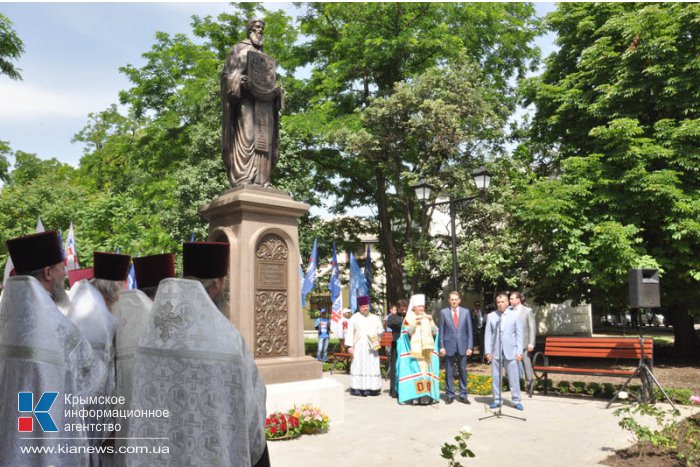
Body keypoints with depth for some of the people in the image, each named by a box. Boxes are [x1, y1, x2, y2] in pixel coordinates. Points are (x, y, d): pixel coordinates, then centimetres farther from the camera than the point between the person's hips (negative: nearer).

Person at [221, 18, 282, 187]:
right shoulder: (239, 49, 14)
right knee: (246, 136, -19)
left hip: (264, 100, 6)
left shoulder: (265, 57, 32)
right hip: (245, 98, -6)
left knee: (264, 139, -5)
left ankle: (262, 180, -10)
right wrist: (240, 82, -18)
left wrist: (276, 92, 7)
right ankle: (243, 179, -27)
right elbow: (229, 74, 2)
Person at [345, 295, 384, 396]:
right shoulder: (354, 318, 4)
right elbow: (349, 333, 0)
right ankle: (357, 387, 1)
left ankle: (370, 387, 4)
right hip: (358, 347, -2)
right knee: (358, 366, -4)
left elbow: (380, 330, 15)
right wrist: (349, 346, -8)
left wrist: (378, 332, -8)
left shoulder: (375, 318, 13)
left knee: (372, 366, -1)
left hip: (372, 347, 3)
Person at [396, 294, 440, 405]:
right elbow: (409, 332, -9)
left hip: (427, 350, 4)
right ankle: (414, 396, -8)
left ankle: (427, 395, 4)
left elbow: (435, 332, 6)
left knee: (427, 371, 1)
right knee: (415, 371, -10)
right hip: (414, 350, -4)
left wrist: (431, 321, -9)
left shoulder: (427, 317, 14)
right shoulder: (409, 317, 3)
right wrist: (415, 322, -23)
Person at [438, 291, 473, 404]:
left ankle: (463, 395, 17)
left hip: (462, 346, 1)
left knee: (463, 372, 7)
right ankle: (449, 395, 13)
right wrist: (441, 346, -5)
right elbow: (441, 331, 1)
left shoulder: (466, 312, 4)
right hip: (449, 346, -1)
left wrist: (470, 346, -1)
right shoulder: (443, 312, 1)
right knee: (449, 372, 4)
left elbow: (469, 330, 5)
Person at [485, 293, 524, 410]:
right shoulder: (491, 316, 6)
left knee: (513, 377, 0)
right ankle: (497, 400, 15)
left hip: (510, 351, -1)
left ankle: (516, 400, 11)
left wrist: (519, 351, -3)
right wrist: (488, 351, 0)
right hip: (495, 352, 1)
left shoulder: (515, 315, 3)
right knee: (495, 377, 5)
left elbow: (519, 334, 3)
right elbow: (488, 335, 6)